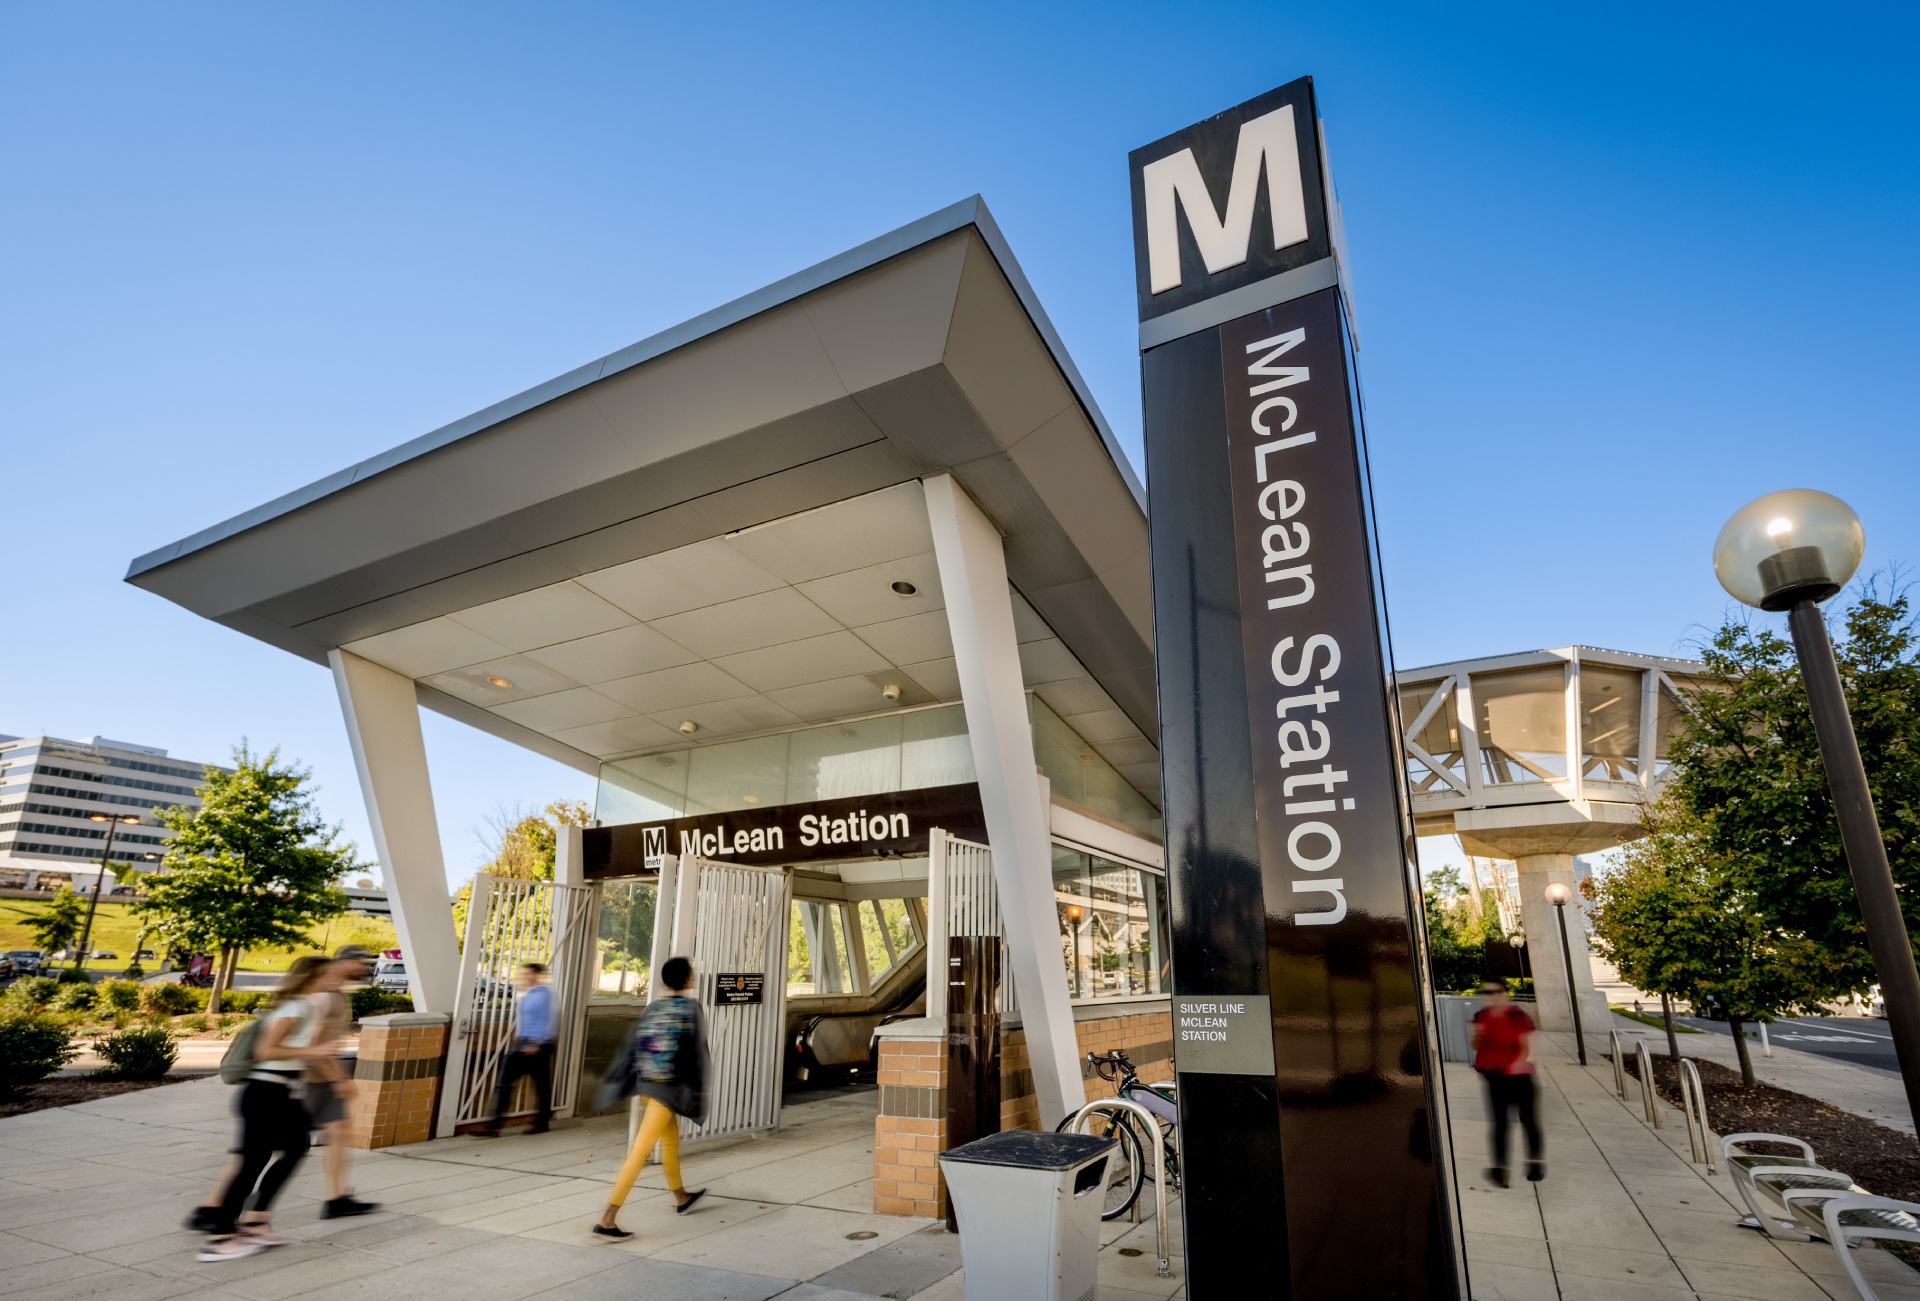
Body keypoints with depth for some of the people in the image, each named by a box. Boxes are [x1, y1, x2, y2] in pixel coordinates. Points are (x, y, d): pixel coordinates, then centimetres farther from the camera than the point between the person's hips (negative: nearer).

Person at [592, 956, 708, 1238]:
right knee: (642, 1149, -7)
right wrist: (698, 1088, -1)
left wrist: (616, 1086, 11)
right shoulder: (691, 1007, -8)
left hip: (646, 1082, 8)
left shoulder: (654, 1006, 9)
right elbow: (695, 1051, -9)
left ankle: (681, 1197, 41)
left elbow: (632, 1046, 8)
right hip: (668, 1085, -8)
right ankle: (607, 1218, -10)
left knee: (671, 1140, 24)